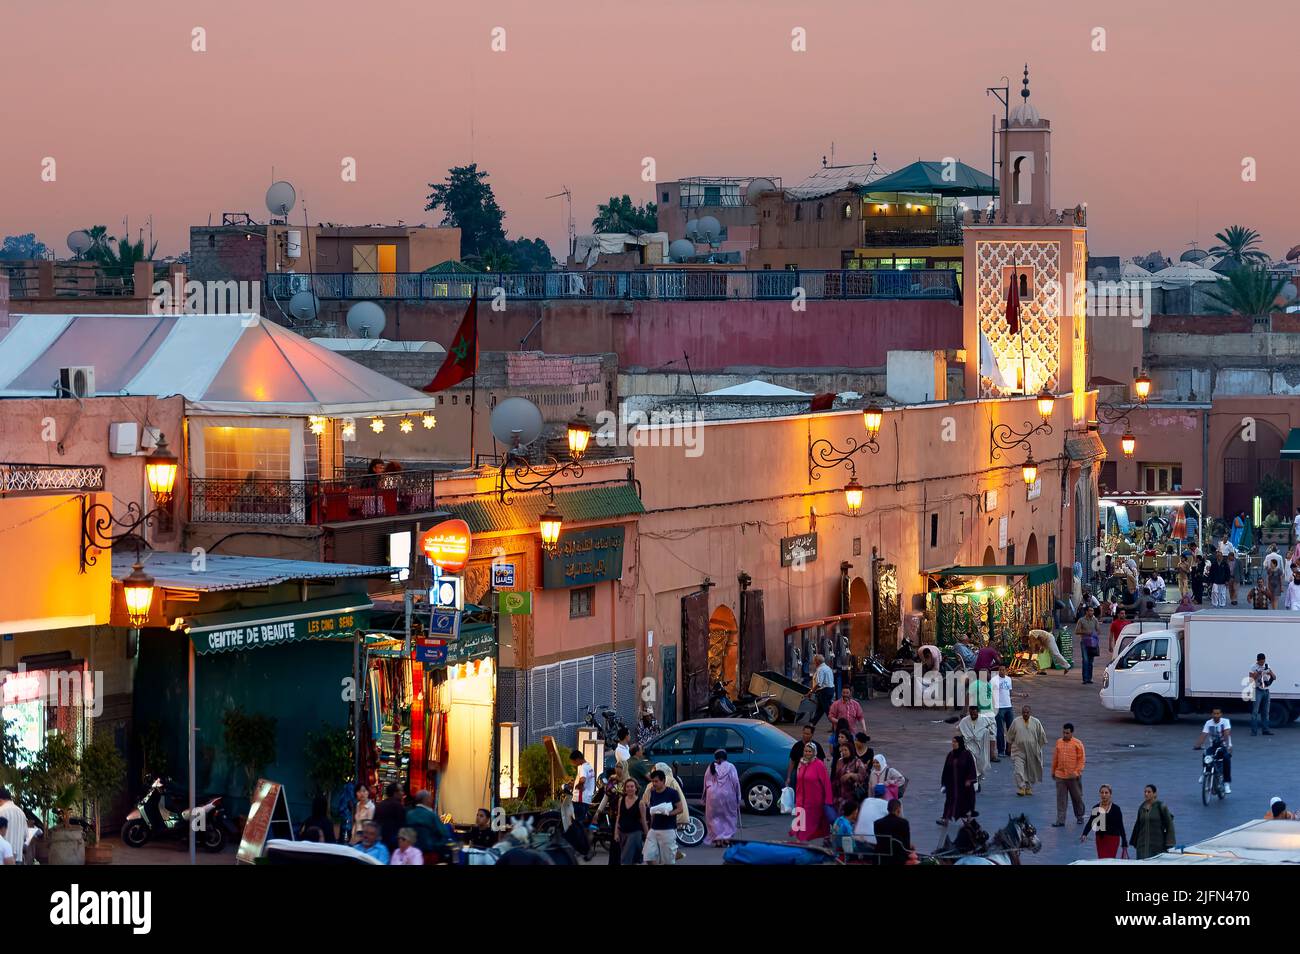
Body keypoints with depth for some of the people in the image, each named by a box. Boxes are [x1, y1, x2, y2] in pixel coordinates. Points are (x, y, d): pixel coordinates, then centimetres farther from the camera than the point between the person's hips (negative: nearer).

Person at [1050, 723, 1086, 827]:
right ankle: (1060, 820, 3)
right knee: (1060, 799, 1)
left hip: (1073, 776, -3)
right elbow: (1055, 758, 13)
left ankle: (1080, 817, 28)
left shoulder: (1077, 743, -6)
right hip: (1060, 775, 3)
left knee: (1077, 797, 11)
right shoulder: (1059, 742, 6)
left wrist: (1077, 772, -14)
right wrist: (1053, 771, 16)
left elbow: (1082, 759, -7)